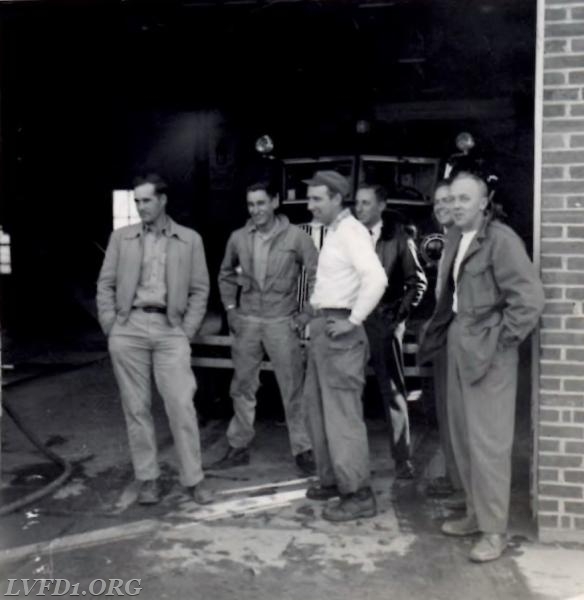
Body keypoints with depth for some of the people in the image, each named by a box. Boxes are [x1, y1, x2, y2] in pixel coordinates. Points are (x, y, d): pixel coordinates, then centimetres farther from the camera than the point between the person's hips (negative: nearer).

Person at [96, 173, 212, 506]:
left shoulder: (190, 240, 7)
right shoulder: (121, 238, 10)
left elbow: (200, 289, 6)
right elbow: (106, 284, 10)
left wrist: (187, 330, -2)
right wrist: (110, 324, 0)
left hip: (170, 329, -1)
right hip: (128, 328, 2)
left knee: (182, 406, -5)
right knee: (136, 407, 5)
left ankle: (194, 479, 6)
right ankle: (148, 478, 16)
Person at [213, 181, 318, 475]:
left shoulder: (295, 236, -6)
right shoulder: (238, 238, 3)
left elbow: (316, 275, -3)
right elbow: (226, 274, 18)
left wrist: (306, 313, -7)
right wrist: (230, 308, 9)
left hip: (281, 322, -3)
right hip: (246, 322, 3)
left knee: (293, 389, 1)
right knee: (242, 387, 11)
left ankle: (302, 450, 12)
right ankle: (239, 447, 23)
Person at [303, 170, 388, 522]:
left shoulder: (351, 231, -14)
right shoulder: (333, 232, 16)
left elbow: (376, 278, -28)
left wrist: (352, 321, -23)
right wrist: (319, 320, 13)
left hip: (338, 329, -10)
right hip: (323, 326, 10)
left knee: (342, 413, -5)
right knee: (319, 406, 16)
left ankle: (358, 495, 4)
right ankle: (331, 480, 29)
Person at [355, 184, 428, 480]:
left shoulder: (398, 238, 1)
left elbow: (417, 281, 4)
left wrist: (400, 310, -5)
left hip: (384, 323, -2)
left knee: (393, 392, 5)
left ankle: (403, 459, 14)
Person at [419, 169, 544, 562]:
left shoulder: (501, 239, -14)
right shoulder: (455, 239, 9)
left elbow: (530, 297, -18)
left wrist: (503, 340, -13)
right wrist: (447, 333, 7)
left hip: (487, 350, -8)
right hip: (459, 344, 8)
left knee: (487, 440, -2)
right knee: (463, 435, 15)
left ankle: (494, 531, 11)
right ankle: (476, 513, 31)